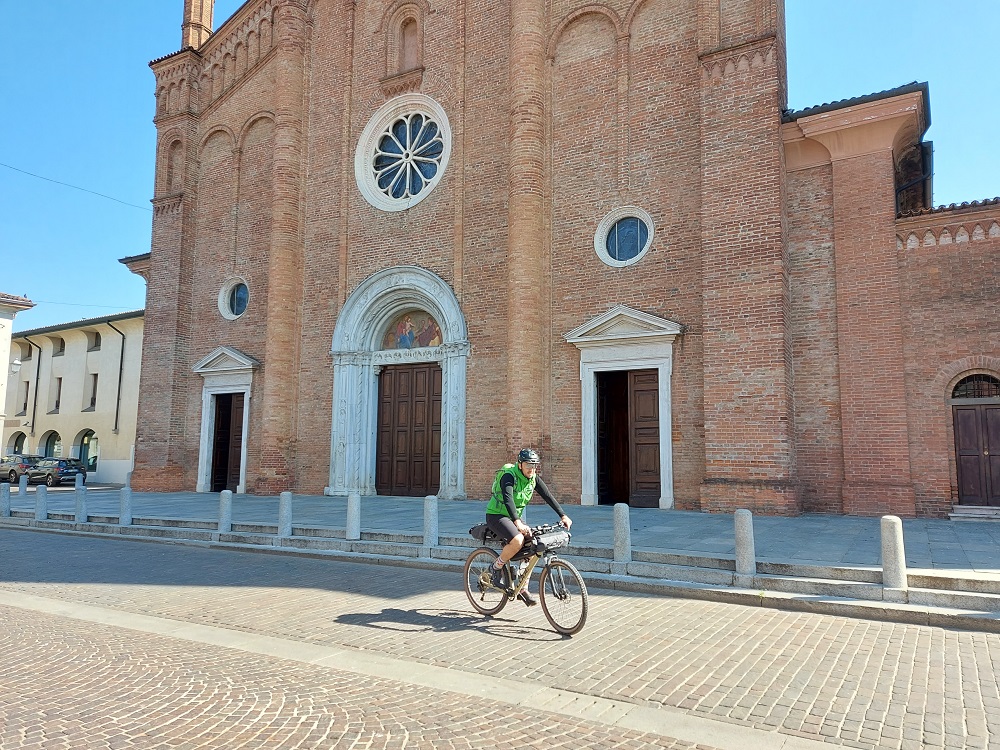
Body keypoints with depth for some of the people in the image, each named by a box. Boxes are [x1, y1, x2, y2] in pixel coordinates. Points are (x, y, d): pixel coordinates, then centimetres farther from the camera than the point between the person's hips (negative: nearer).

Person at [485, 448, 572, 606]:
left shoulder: (533, 478, -2)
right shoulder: (508, 476, -24)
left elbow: (548, 496, -4)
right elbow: (508, 500, -37)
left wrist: (563, 516, -14)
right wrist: (518, 523, -49)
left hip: (514, 517, 7)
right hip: (496, 516, -7)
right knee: (518, 541, -32)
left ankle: (523, 589, 5)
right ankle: (496, 568, -6)